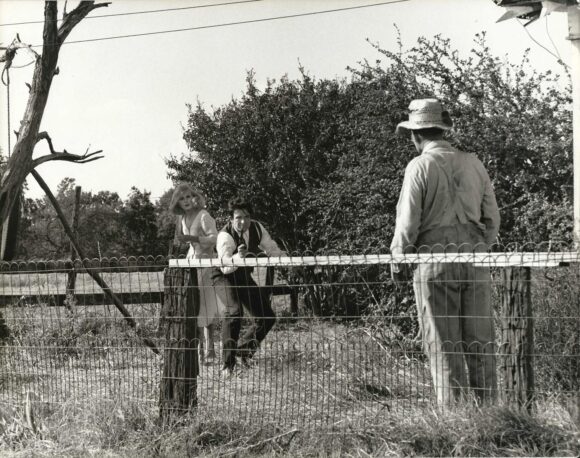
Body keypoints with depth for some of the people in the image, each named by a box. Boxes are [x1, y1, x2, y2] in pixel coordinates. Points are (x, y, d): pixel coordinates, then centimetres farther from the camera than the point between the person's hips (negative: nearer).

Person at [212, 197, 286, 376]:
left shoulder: (257, 228, -12)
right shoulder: (225, 235, -29)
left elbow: (272, 249, 4)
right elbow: (225, 266, -41)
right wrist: (238, 257, -60)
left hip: (244, 277, 6)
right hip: (224, 277, -6)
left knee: (267, 317, 1)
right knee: (234, 311, -32)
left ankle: (243, 349, 24)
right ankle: (228, 364, -25)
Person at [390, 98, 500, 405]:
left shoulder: (420, 166, -7)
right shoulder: (473, 164, 9)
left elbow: (408, 221, -8)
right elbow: (492, 218, 11)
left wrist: (397, 261, 5)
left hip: (435, 258, -4)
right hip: (475, 260, 5)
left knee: (443, 343, 1)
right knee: (480, 339, 9)